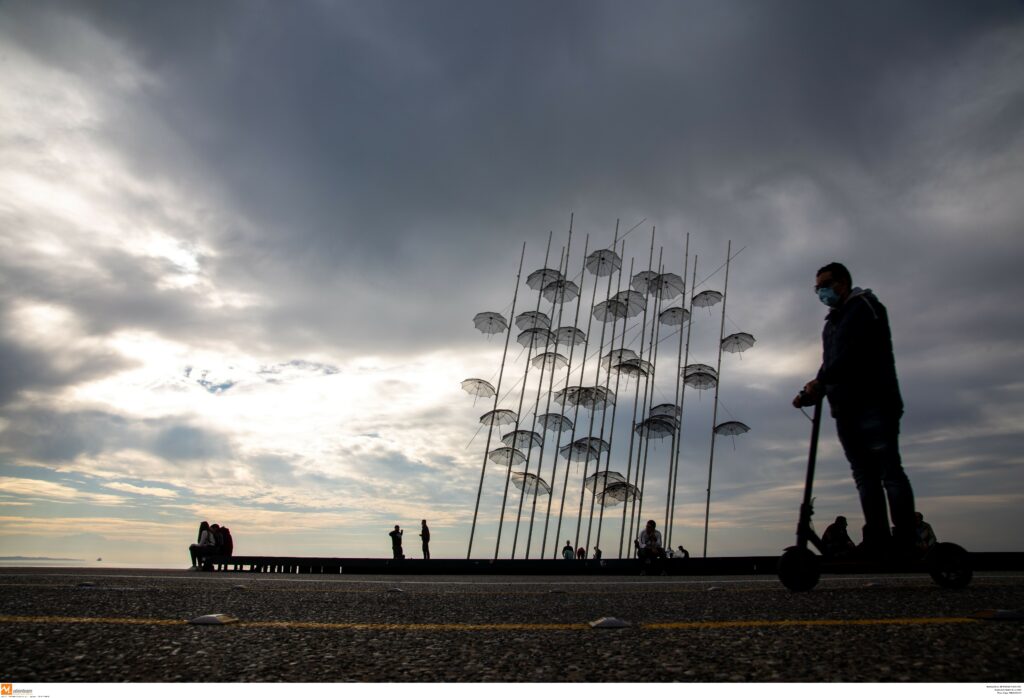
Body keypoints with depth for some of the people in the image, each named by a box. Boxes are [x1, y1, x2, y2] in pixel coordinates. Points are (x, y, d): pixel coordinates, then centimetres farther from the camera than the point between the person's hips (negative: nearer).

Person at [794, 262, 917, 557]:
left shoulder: (864, 306, 1)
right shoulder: (832, 322, 26)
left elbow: (854, 350, -15)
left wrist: (820, 381, -22)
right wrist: (811, 392, 4)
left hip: (873, 402, -8)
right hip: (845, 408, 8)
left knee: (889, 470, -9)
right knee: (864, 474, 3)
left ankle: (906, 542, -8)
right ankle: (878, 543, 3)